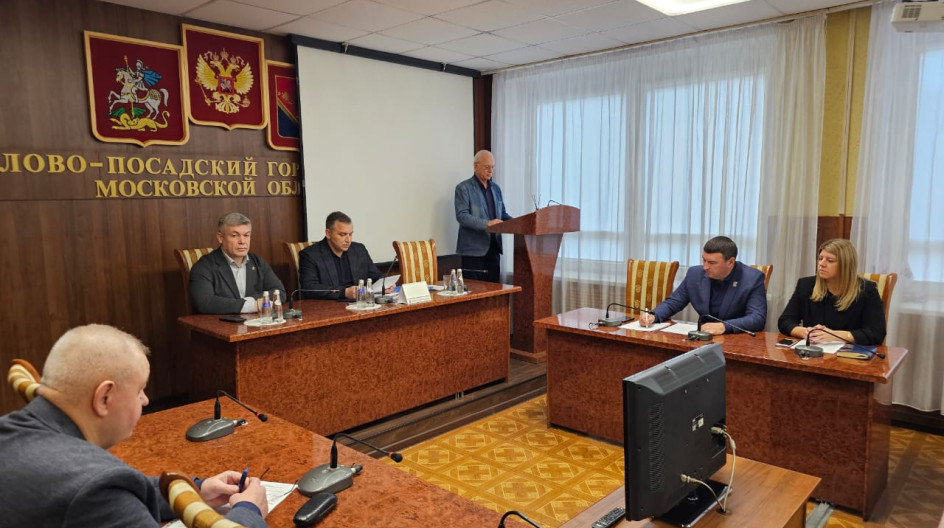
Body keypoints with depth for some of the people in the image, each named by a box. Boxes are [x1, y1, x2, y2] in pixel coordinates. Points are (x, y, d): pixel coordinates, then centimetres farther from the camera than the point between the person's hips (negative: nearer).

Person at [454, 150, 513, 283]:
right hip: (473, 249, -6)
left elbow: (502, 213, 20)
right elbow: (461, 216, -14)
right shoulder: (463, 188, -4)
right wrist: (487, 223, -24)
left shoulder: (496, 188, 16)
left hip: (494, 248, 6)